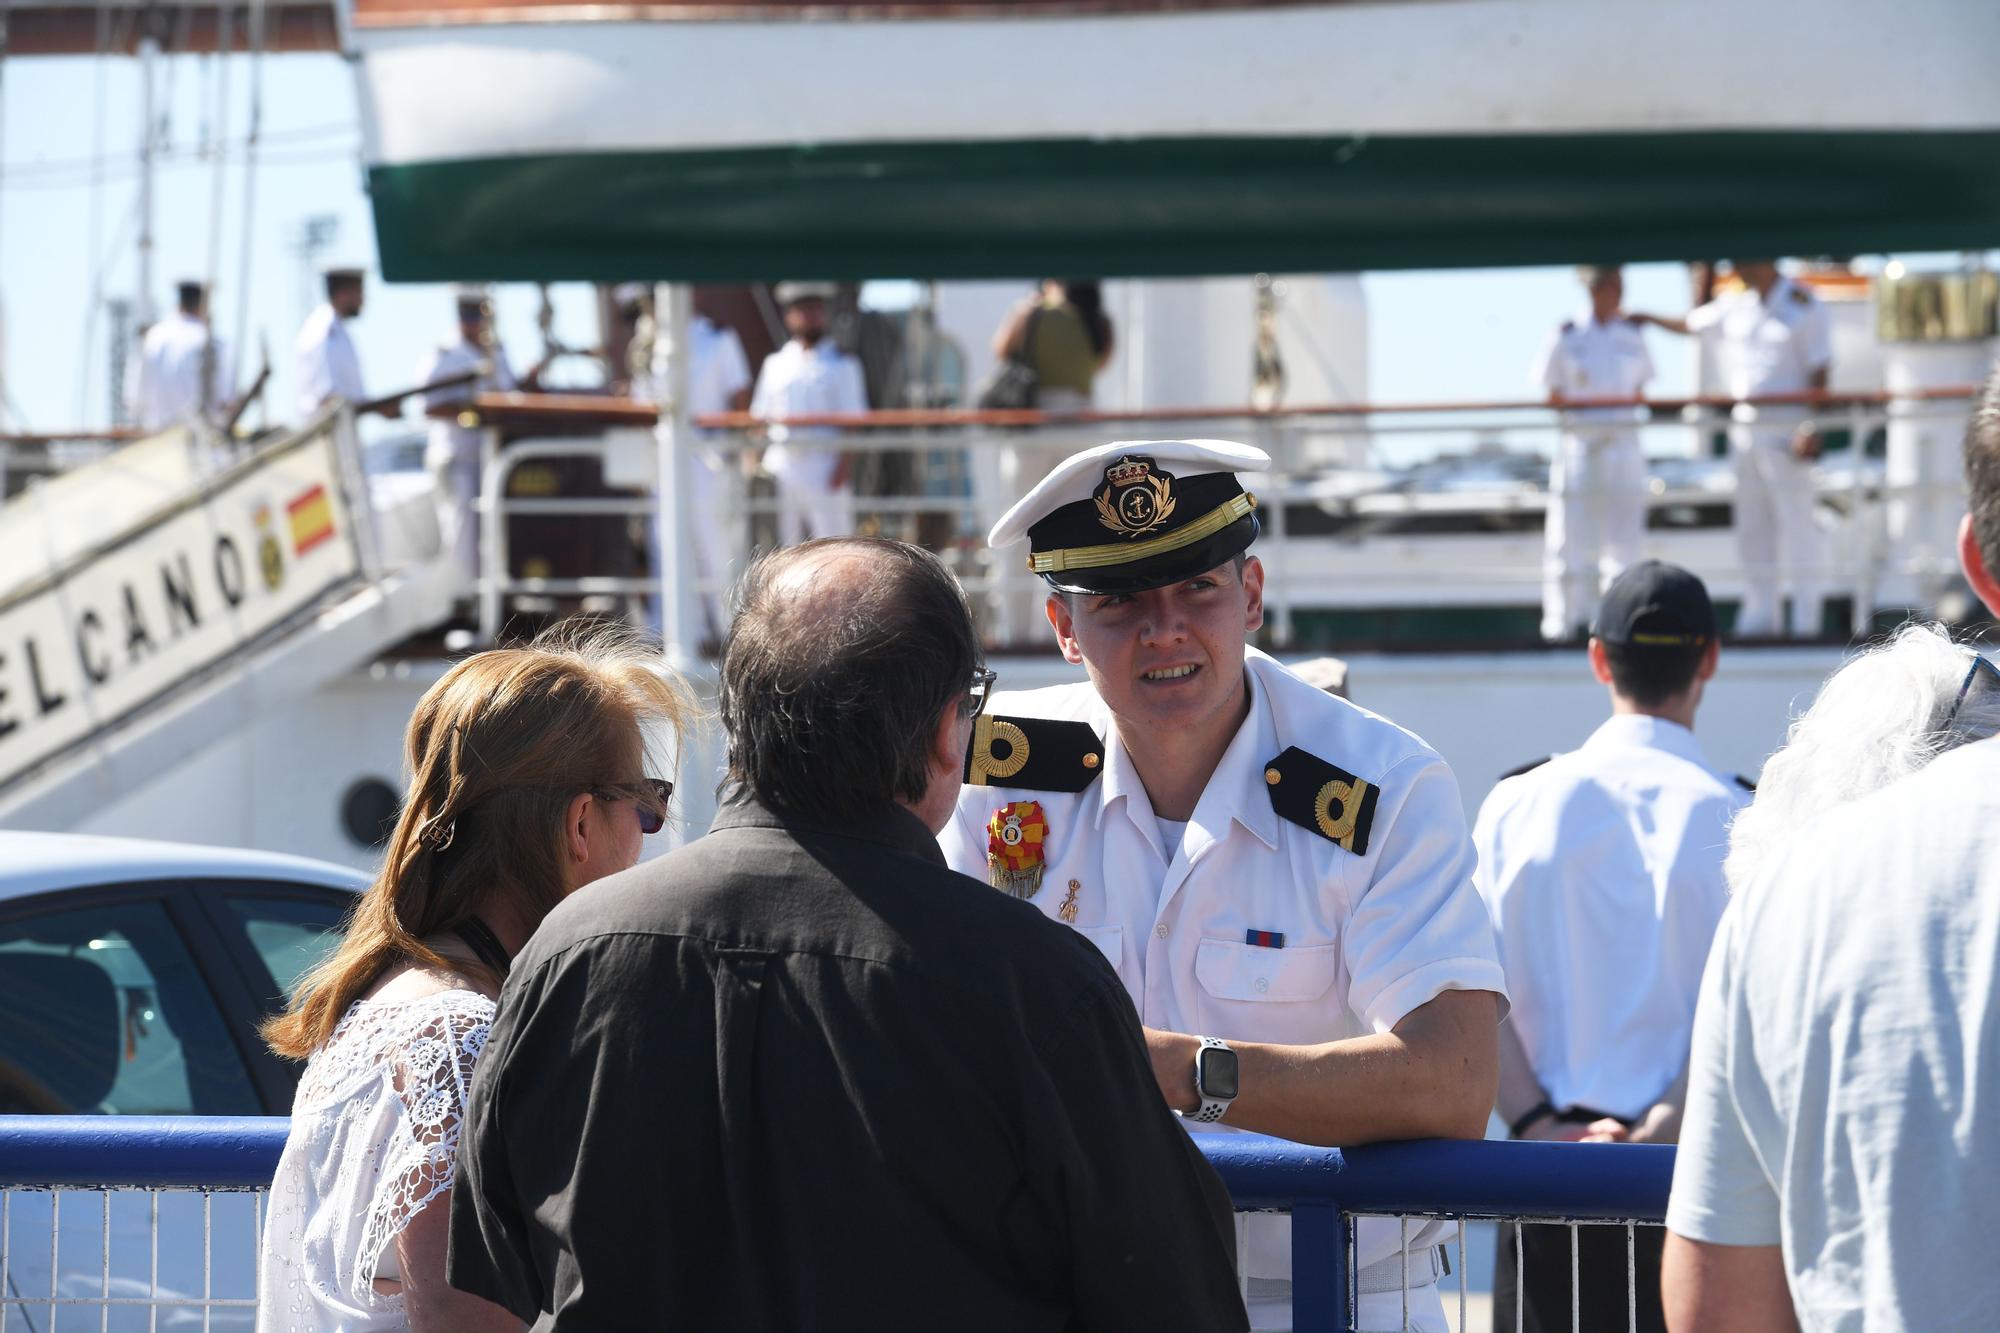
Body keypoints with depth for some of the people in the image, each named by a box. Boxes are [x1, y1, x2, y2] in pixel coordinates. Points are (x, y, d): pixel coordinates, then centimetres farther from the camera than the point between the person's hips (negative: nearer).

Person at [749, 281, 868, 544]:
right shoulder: (775, 364, 15)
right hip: (782, 461, 4)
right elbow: (760, 417, 15)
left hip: (825, 467, -4)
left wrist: (843, 465, -12)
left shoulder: (841, 364, 5)